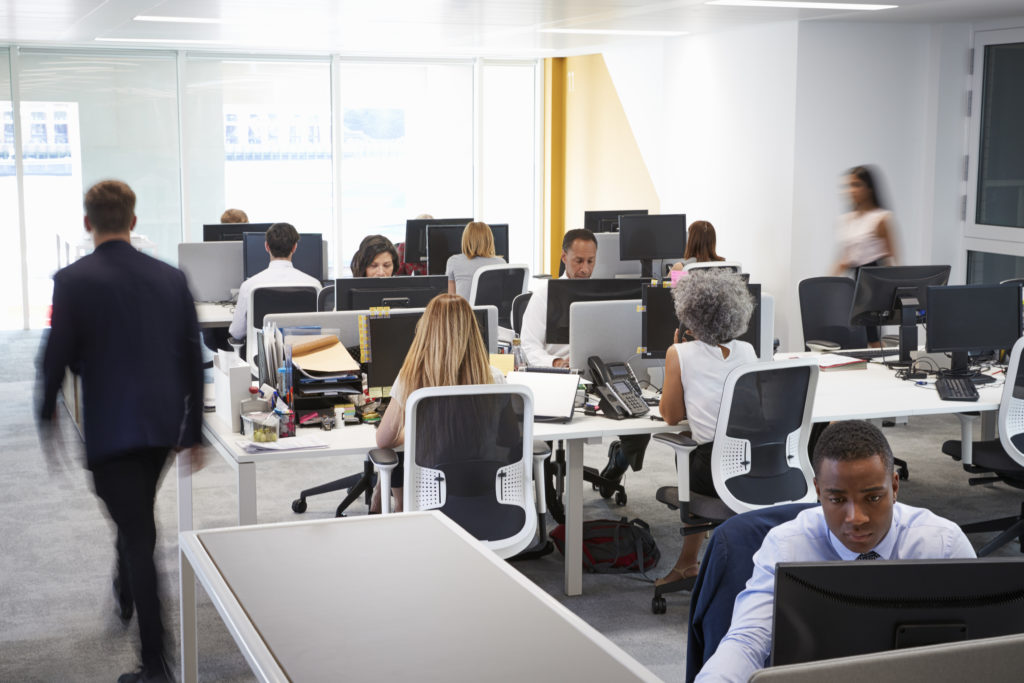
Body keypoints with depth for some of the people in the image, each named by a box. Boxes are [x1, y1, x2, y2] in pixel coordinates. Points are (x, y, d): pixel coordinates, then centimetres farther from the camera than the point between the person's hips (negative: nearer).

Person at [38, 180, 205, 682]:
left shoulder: (73, 281, -11)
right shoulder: (171, 277, 1)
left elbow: (56, 359, -11)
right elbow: (192, 357, 4)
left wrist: (47, 420, 6)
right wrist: (193, 429, 13)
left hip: (110, 427, -5)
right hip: (163, 423, 5)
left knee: (136, 531, -2)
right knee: (138, 516, 28)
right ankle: (126, 592, 52)